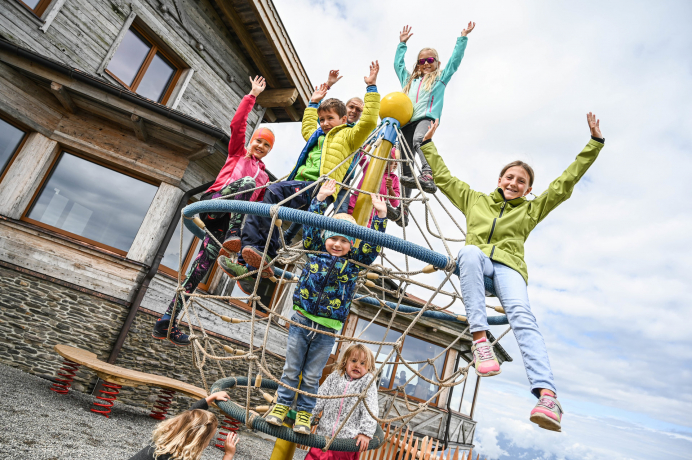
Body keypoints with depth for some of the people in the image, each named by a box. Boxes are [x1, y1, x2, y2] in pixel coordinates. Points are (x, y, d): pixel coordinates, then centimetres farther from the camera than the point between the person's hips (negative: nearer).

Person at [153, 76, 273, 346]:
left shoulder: (264, 177, 28)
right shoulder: (237, 153, 20)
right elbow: (237, 123, 8)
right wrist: (252, 96, 10)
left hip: (223, 222, 3)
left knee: (202, 267, -5)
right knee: (247, 182, -31)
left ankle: (167, 323, -2)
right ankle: (233, 237, -44)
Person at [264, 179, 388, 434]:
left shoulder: (354, 262, 0)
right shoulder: (316, 251, 1)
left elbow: (373, 245, -6)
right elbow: (311, 225, -1)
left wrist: (380, 216, -13)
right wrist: (321, 199, -5)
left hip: (328, 329, 0)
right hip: (301, 321, 1)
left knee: (311, 376, 11)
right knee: (291, 369, 12)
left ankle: (304, 414, 28)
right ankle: (281, 406, 31)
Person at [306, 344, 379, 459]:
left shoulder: (368, 381, -1)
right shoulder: (335, 376, 7)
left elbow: (370, 410, -8)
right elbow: (319, 398, 7)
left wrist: (365, 433, -16)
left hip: (348, 440, -2)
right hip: (324, 435, 3)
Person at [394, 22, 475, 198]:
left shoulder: (441, 78, 26)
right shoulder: (409, 80, 35)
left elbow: (455, 60, 23)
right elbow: (398, 63, 44)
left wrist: (463, 38, 26)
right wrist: (402, 43, 48)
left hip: (426, 117, -3)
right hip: (406, 120, 4)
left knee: (419, 140, -37)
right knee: (405, 161, -6)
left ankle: (428, 176, -55)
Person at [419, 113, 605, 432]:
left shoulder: (531, 210, 26)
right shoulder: (474, 199, 27)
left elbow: (566, 182, 25)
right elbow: (443, 177, 30)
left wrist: (594, 143, 24)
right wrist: (429, 145, 34)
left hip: (508, 265, 0)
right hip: (476, 260, 0)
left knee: (522, 316, -29)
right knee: (470, 251, -38)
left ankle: (547, 395, -44)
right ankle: (479, 338, -45)